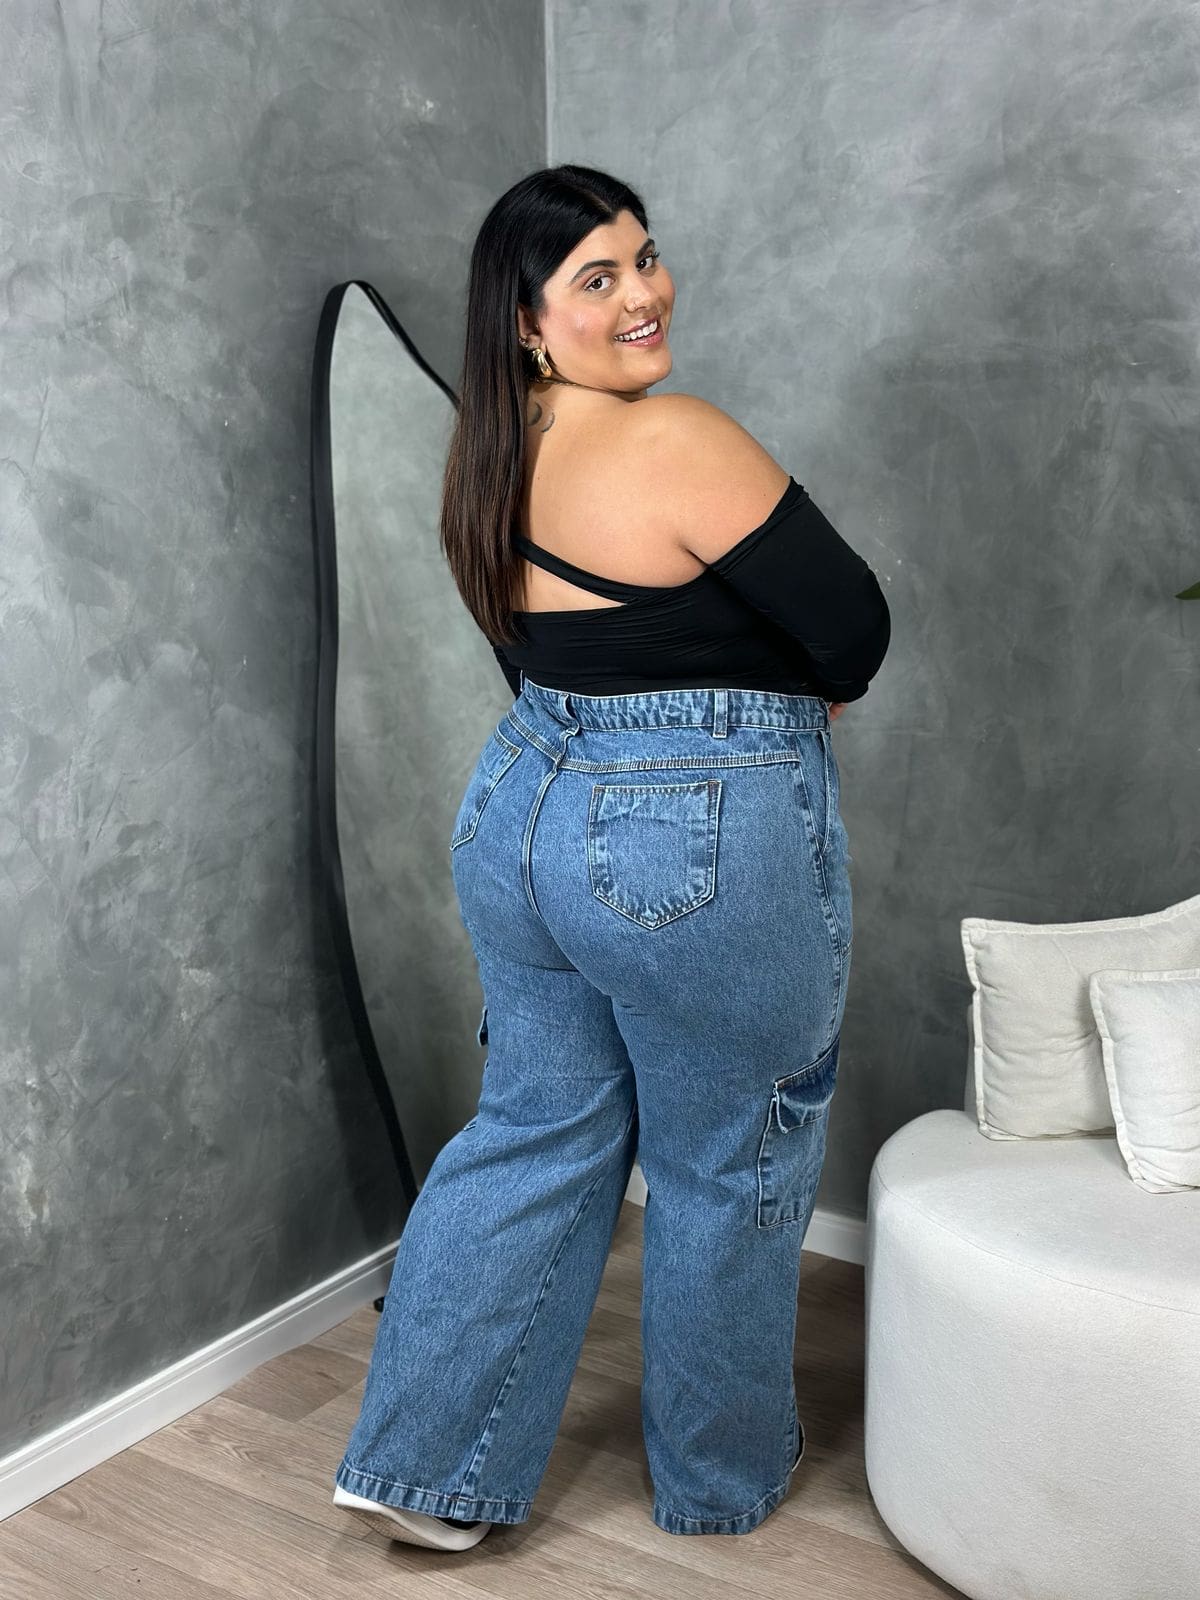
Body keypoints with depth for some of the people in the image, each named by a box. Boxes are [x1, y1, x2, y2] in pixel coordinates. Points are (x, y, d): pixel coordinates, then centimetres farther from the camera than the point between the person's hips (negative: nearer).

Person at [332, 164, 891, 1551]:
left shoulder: (490, 458, 6)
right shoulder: (679, 440, -20)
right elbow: (853, 629, -16)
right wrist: (801, 693, 6)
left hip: (520, 811, 8)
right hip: (702, 848, -7)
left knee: (533, 1136, 20)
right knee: (730, 1169, 13)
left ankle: (424, 1462, 28)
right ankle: (721, 1478, 35)